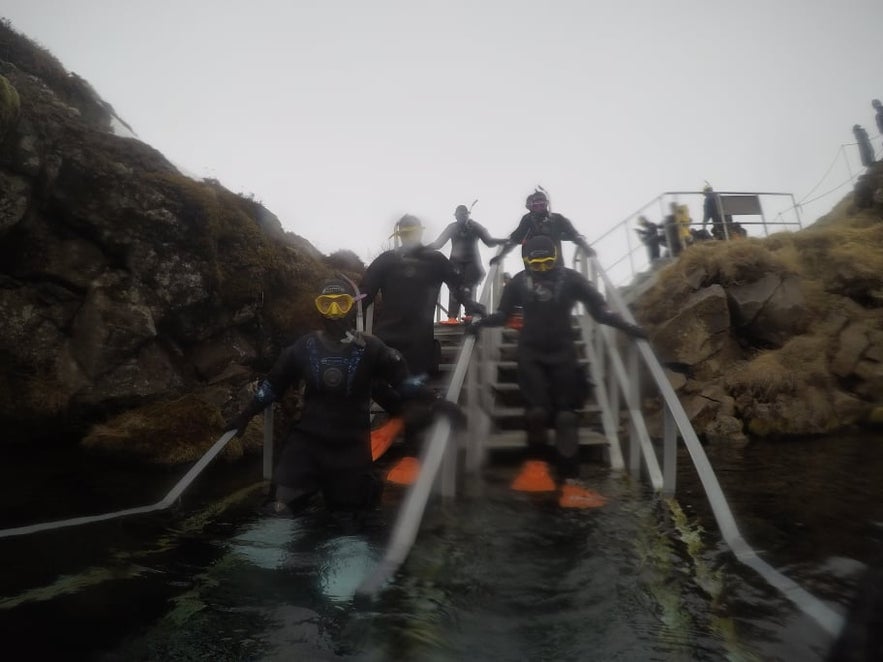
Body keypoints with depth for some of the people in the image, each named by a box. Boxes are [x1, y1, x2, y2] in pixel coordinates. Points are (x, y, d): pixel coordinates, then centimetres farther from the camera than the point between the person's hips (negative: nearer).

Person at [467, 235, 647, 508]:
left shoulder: (570, 279, -1)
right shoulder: (519, 281, 0)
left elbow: (599, 309, -1)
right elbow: (502, 314, 4)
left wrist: (626, 326, -12)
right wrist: (480, 323, -13)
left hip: (563, 353, 1)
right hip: (530, 354, 0)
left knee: (565, 416, -5)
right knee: (538, 409, -16)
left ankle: (570, 482, 1)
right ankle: (536, 461, 11)